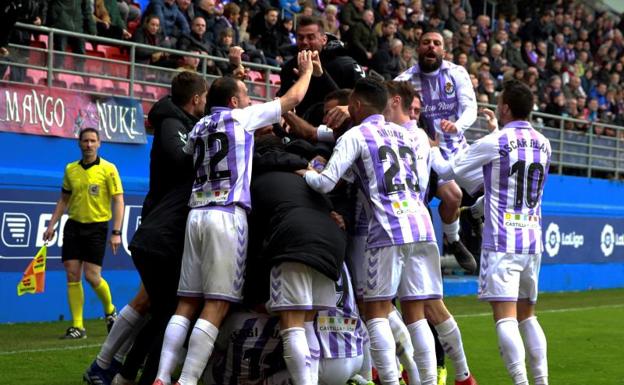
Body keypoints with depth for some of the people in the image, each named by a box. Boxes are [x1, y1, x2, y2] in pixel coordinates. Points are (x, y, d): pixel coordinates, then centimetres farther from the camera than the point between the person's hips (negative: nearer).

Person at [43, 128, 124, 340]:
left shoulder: (108, 169, -5)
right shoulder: (70, 169, 8)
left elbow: (118, 201, -7)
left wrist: (116, 232, -14)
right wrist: (52, 225, 11)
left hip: (97, 226, -4)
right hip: (73, 225, 4)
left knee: (91, 276, -9)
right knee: (72, 275, -2)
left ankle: (110, 310, 20)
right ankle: (77, 326, 2)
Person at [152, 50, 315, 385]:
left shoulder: (198, 128, 19)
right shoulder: (241, 117, 4)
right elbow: (293, 98, 10)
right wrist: (307, 69, 29)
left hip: (197, 213, 6)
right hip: (228, 215, -6)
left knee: (188, 302, 5)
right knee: (216, 305, -8)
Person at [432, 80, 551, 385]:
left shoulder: (494, 142, -10)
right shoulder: (543, 144, 8)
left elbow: (447, 171, -2)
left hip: (502, 242, -6)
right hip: (532, 241, 6)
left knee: (505, 317, -10)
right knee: (527, 315, 16)